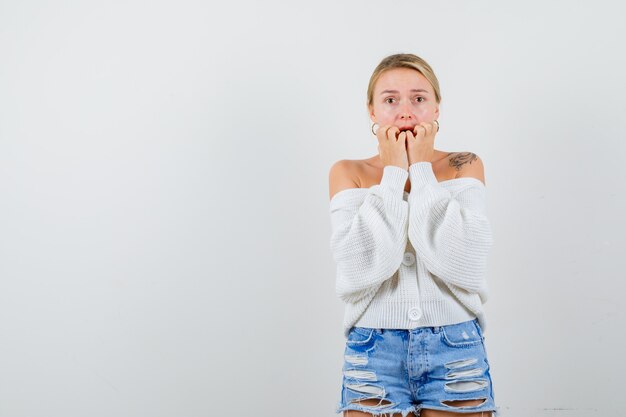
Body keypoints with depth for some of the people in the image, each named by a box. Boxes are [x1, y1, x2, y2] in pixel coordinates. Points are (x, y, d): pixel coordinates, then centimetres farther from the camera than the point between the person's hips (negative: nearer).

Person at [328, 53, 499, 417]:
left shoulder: (464, 167, 1)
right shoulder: (349, 173, 0)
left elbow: (466, 266, -15)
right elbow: (360, 270, -15)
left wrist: (421, 169, -10)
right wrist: (394, 172, -10)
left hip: (456, 349, 1)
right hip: (375, 353, 0)